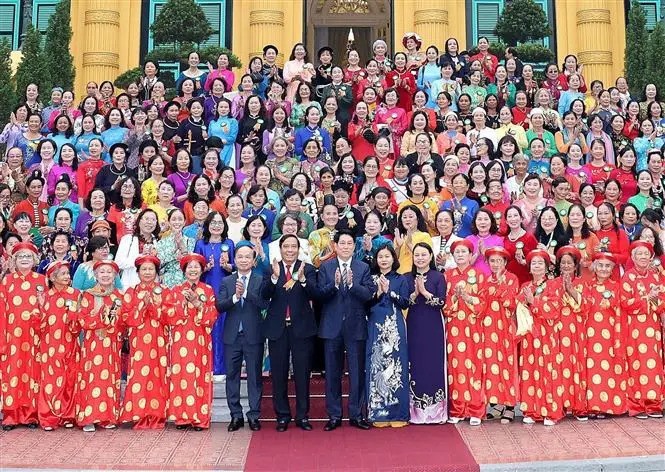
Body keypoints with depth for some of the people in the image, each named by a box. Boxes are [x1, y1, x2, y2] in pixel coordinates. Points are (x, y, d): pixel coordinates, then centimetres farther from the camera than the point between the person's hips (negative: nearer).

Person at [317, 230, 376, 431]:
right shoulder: (325, 267, 3)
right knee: (332, 373, 7)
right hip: (332, 326, 0)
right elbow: (320, 294, -7)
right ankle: (334, 416, 17)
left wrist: (351, 284, -23)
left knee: (357, 372, 5)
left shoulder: (363, 268, 3)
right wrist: (335, 284, -23)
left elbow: (369, 294, -8)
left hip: (356, 325, 0)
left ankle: (356, 415, 16)